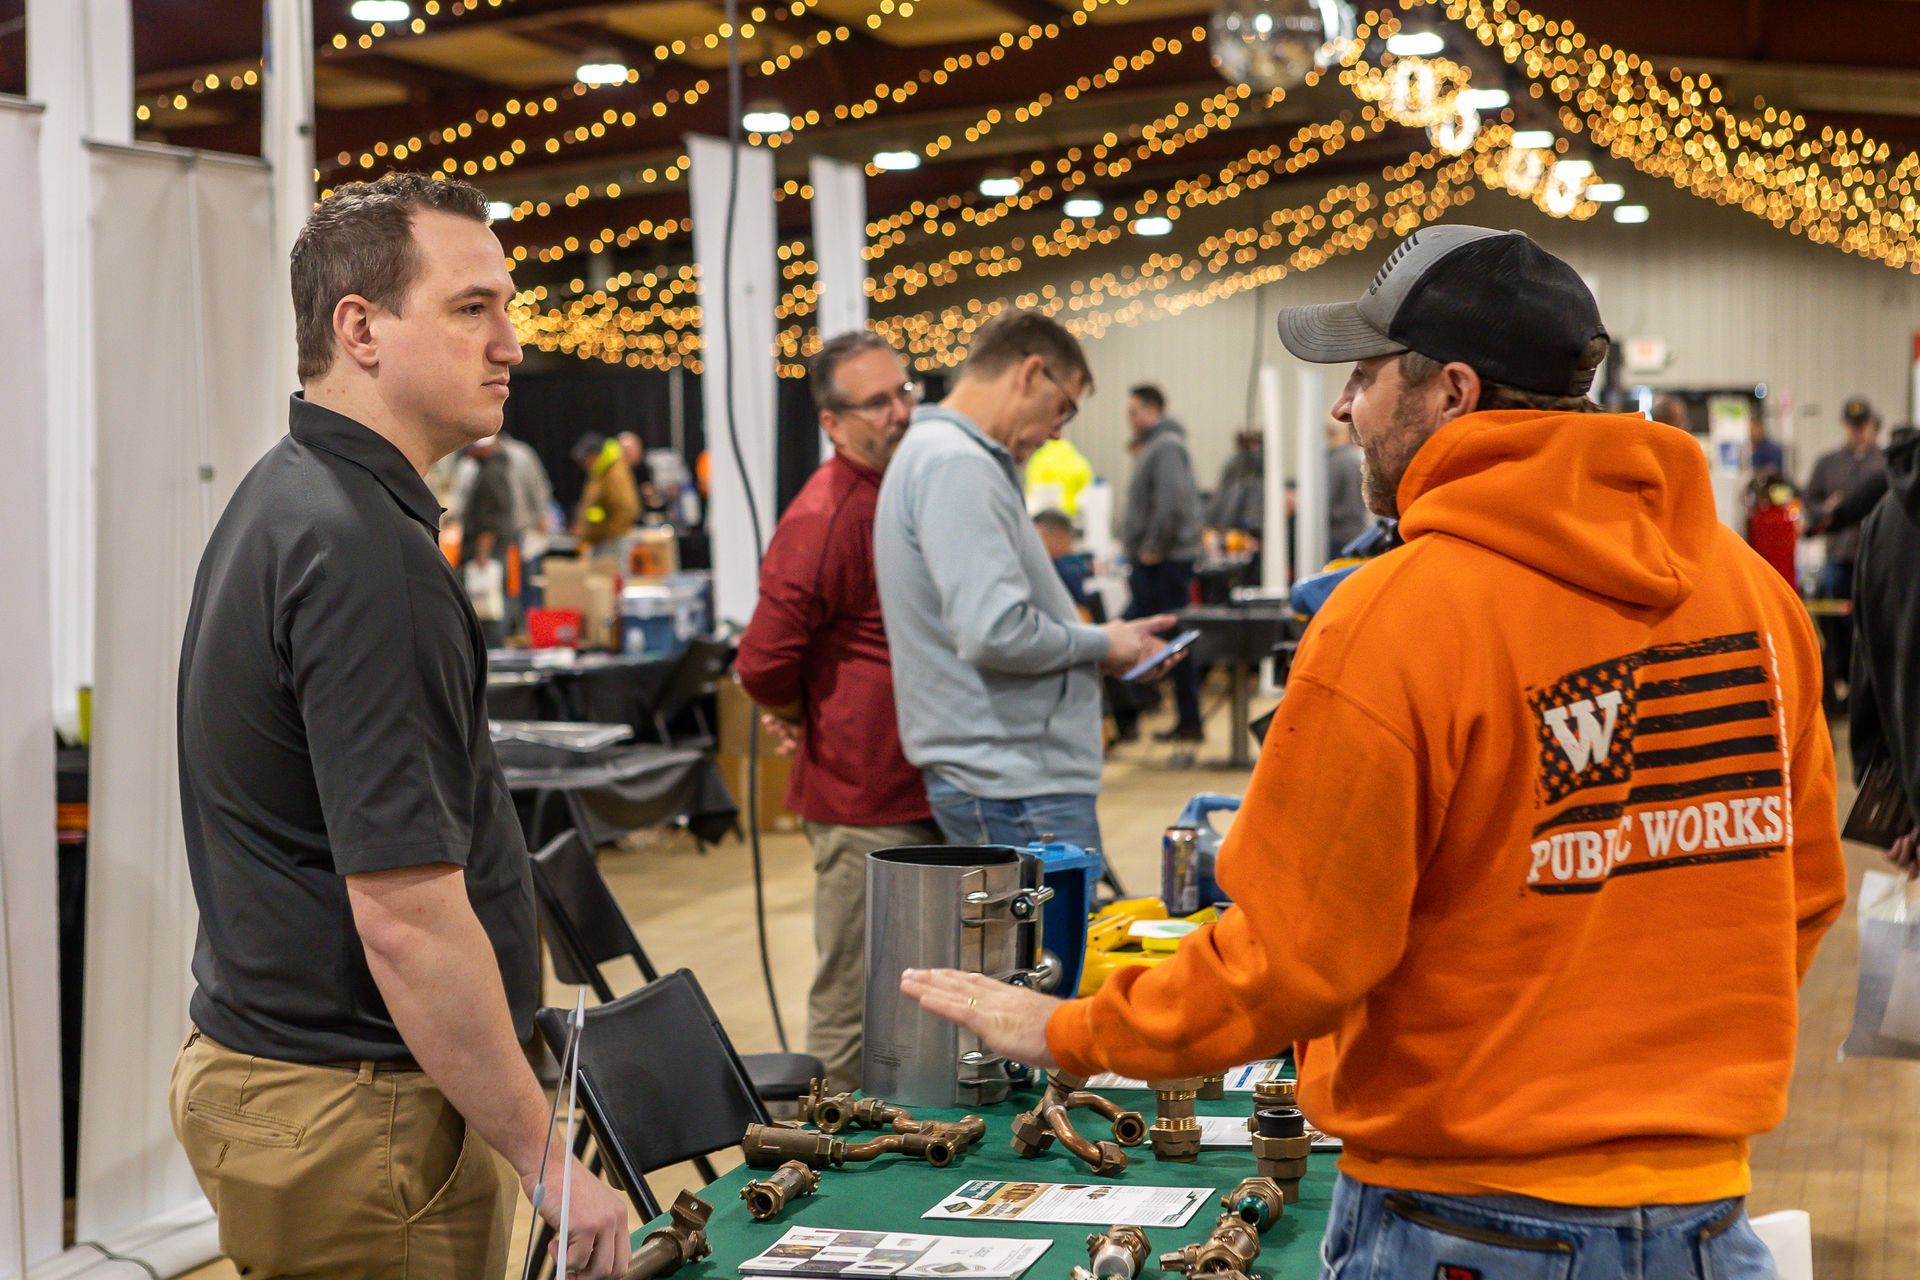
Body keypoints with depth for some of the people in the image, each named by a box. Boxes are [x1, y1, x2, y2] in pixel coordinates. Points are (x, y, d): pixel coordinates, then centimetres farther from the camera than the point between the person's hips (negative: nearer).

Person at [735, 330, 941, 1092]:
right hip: (866, 806, -9)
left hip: (923, 794, 9)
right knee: (852, 1006, -3)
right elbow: (763, 662, -21)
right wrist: (809, 722, -3)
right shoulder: (827, 515, -18)